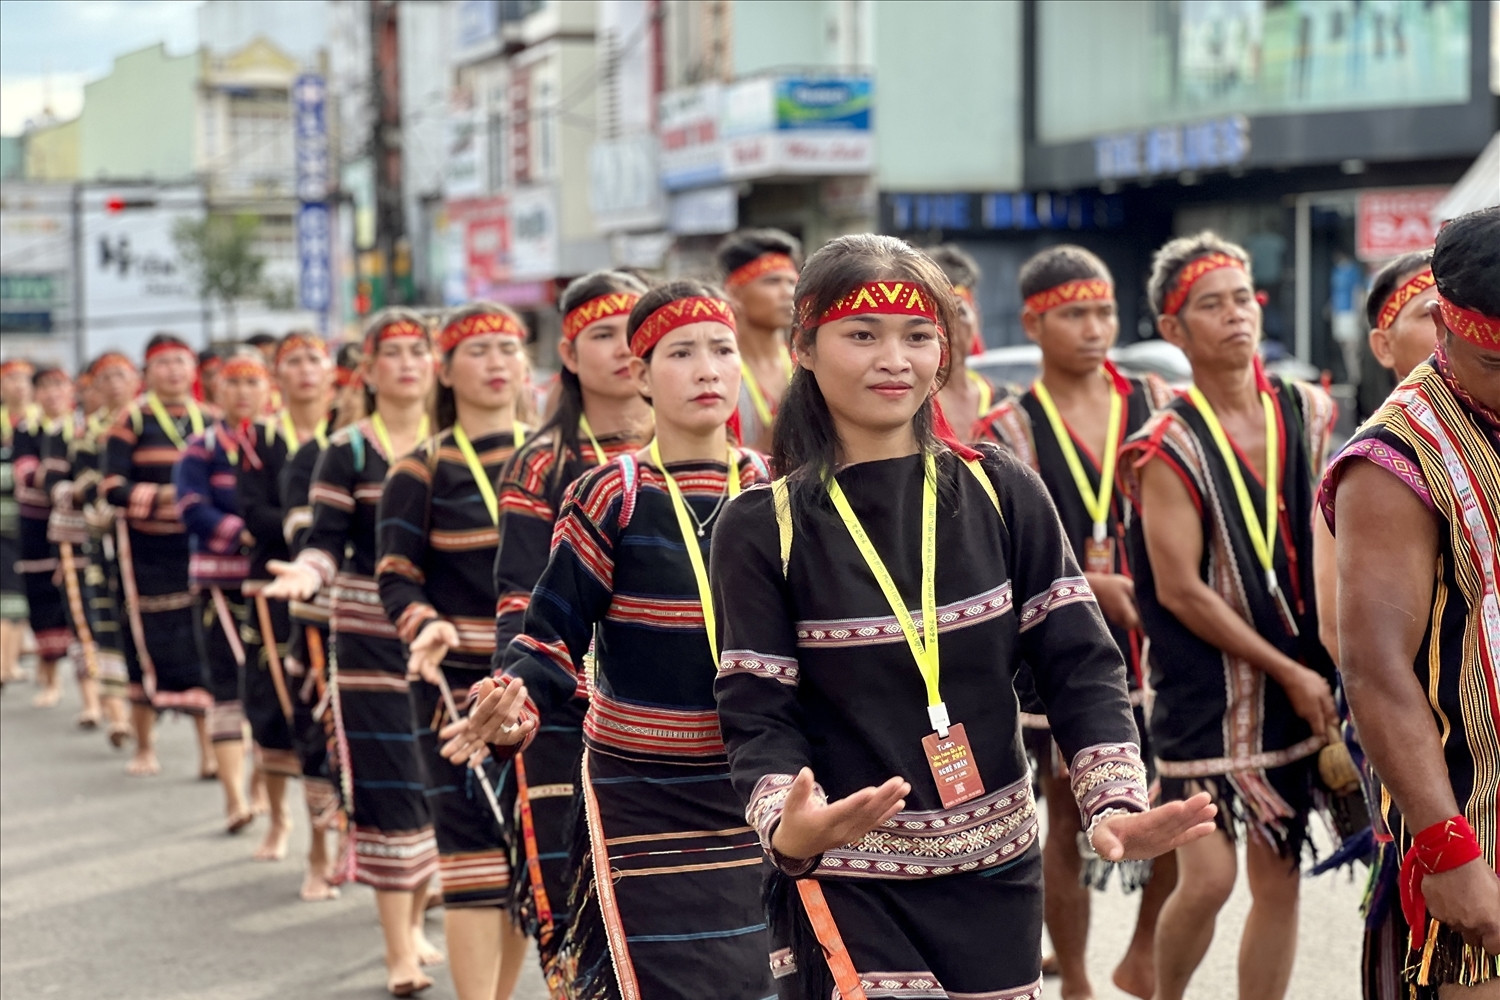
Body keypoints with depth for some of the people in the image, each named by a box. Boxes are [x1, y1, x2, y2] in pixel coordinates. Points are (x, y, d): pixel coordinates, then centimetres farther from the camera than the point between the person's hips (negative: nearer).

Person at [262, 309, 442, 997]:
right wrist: (307, 573, -27)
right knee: (388, 789, -4)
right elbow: (326, 543, -8)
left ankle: (413, 921, 29)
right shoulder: (347, 451, -3)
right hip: (371, 639, -3)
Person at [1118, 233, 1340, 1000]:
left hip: (1296, 686, 5)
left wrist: (1325, 664, 4)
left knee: (1277, 879, 8)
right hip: (1206, 689, -5)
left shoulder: (1307, 414, 4)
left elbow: (1325, 540, 12)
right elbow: (1181, 591, -14)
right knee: (1207, 876, -8)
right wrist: (1290, 673, -12)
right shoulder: (1169, 450, -12)